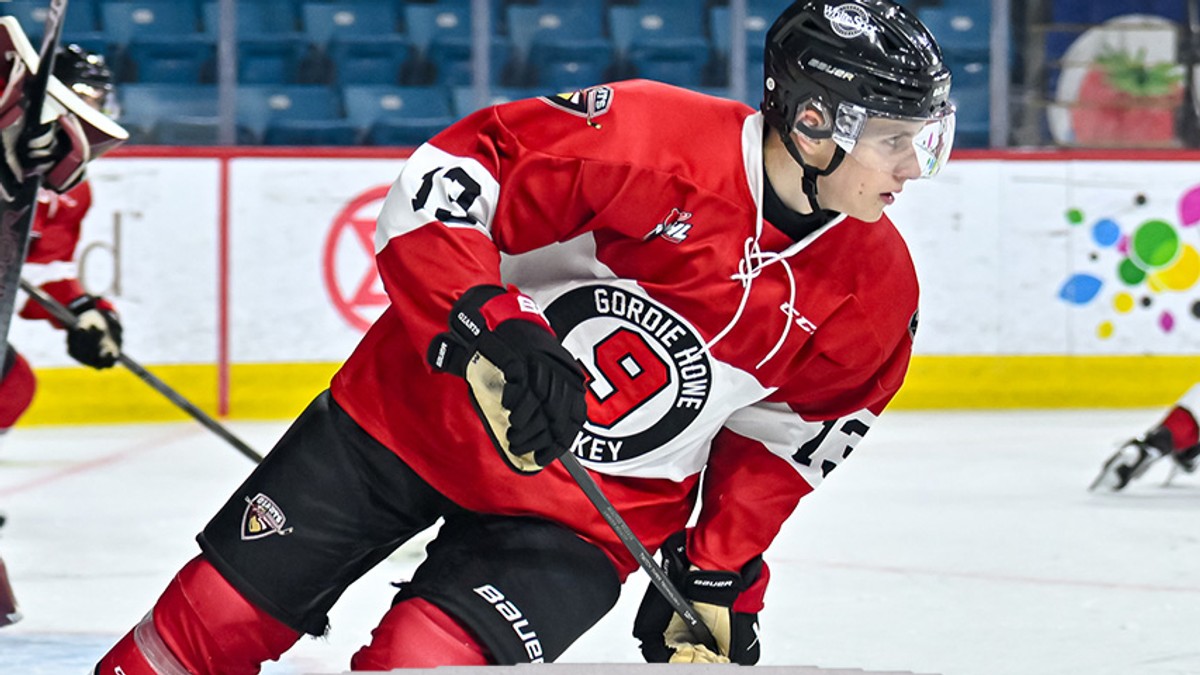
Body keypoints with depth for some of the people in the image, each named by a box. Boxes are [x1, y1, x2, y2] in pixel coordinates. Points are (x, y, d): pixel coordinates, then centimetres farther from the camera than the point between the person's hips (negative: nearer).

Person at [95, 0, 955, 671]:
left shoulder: (874, 294, -10)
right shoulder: (656, 139, -24)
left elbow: (782, 436, 7)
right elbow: (444, 178, -21)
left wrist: (721, 577, 6)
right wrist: (491, 325, -33)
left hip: (586, 508, 2)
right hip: (424, 400, -2)